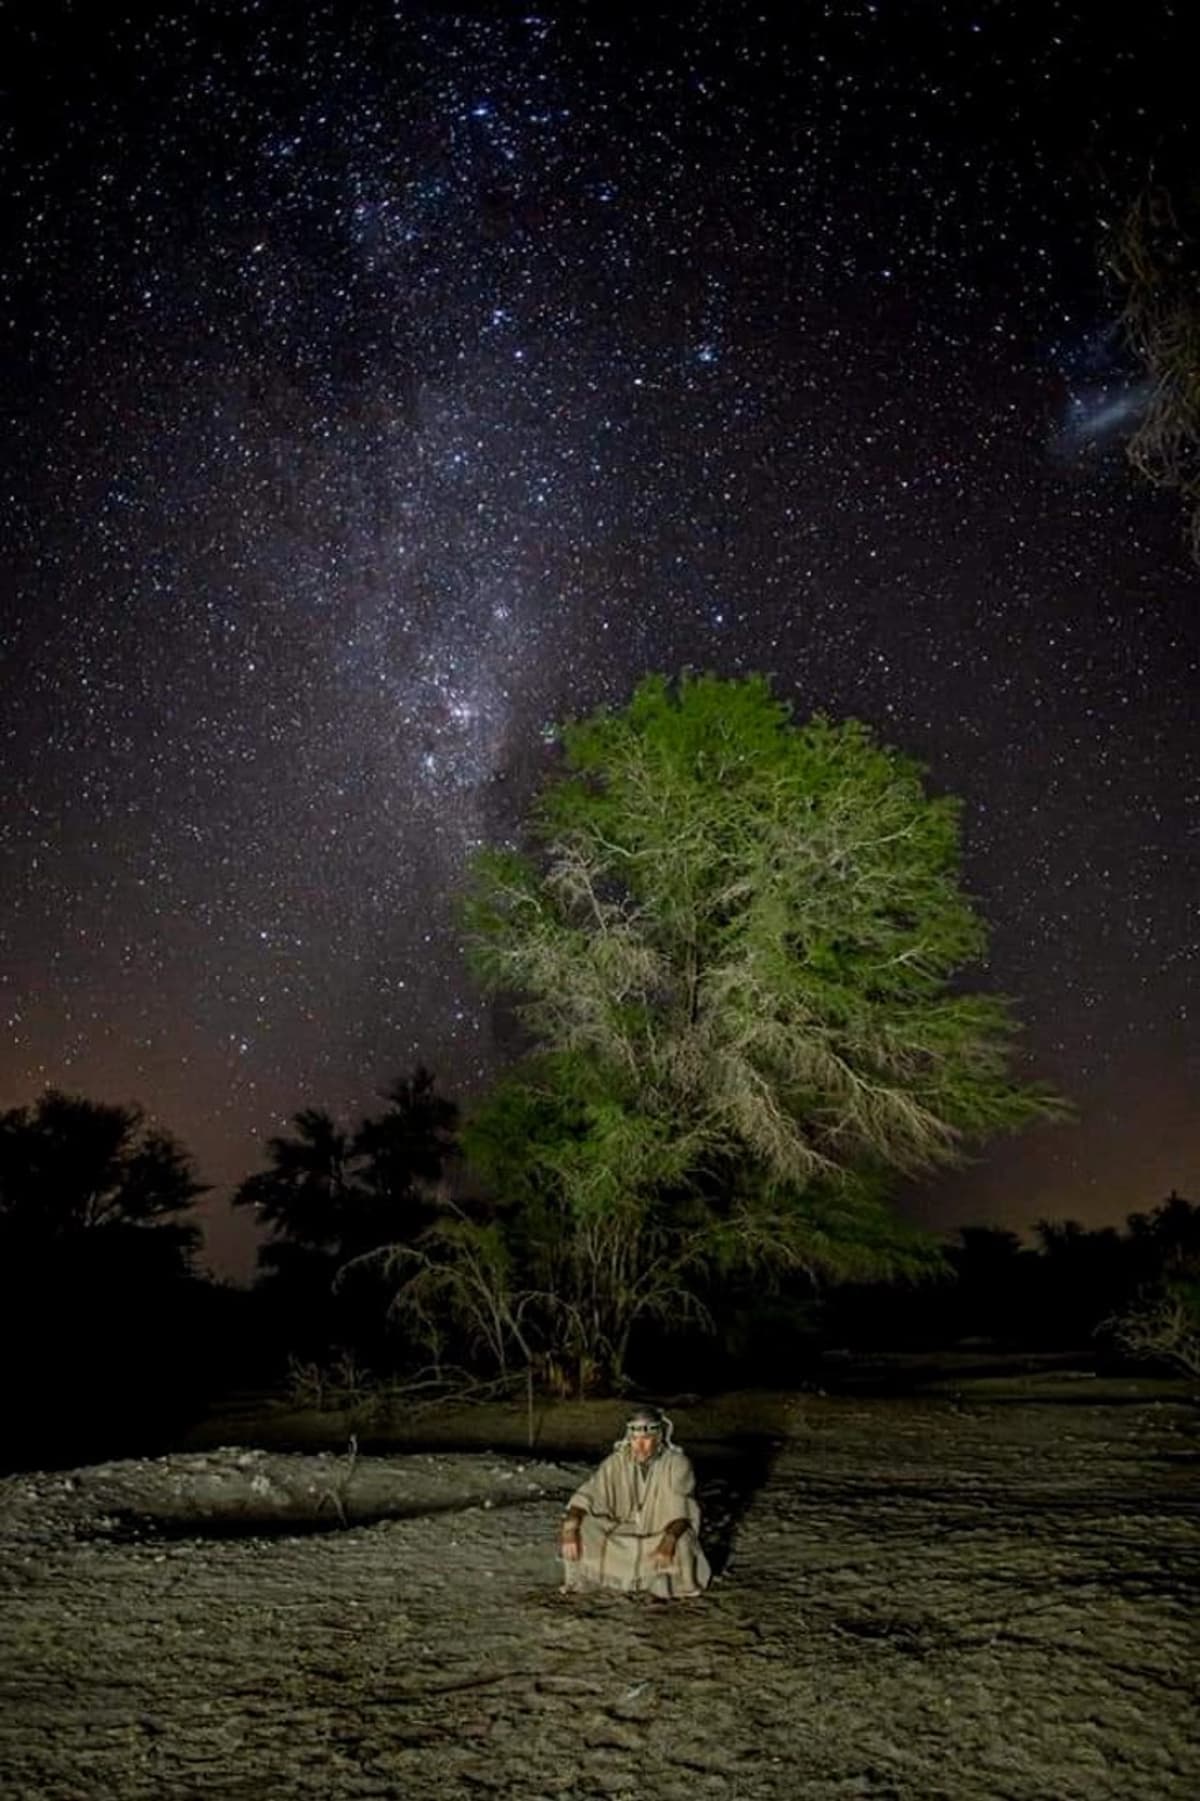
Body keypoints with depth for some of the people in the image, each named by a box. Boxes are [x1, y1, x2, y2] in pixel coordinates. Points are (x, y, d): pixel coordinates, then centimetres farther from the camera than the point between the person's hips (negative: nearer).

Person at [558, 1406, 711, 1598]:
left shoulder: (677, 1463, -18)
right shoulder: (616, 1462, -11)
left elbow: (682, 1509, -28)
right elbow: (587, 1496, -15)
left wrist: (668, 1541, -46)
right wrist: (569, 1529, -32)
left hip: (664, 1535, -2)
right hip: (625, 1537, 2)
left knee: (681, 1545, -35)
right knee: (581, 1529, -18)